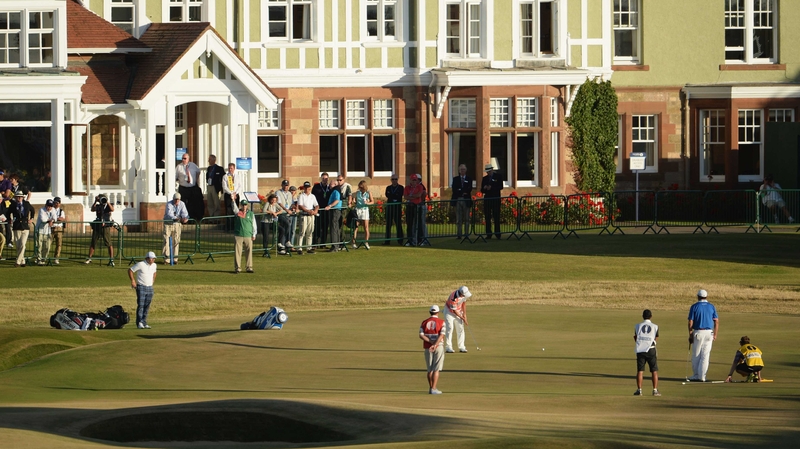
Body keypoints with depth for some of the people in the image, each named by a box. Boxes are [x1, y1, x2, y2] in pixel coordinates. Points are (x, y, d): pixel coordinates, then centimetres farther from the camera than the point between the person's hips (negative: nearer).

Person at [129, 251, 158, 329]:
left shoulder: (154, 265, 8)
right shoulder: (140, 264, -12)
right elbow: (130, 270, -6)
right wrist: (133, 281, -10)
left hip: (150, 287, 6)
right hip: (141, 287, -6)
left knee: (147, 306, 6)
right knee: (140, 305, -12)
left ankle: (144, 323, 10)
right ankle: (139, 323, -12)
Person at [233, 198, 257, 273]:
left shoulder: (251, 214, 10)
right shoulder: (237, 212, 7)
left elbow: (254, 225, 11)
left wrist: (254, 234, 6)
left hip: (248, 236, 1)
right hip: (238, 235, -1)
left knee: (249, 252, 1)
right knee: (237, 252, -3)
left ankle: (249, 267, 9)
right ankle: (237, 268, 0)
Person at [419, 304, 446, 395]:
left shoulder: (424, 322, 7)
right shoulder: (441, 322, -2)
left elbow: (421, 335, -6)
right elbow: (441, 335, -16)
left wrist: (431, 342, -12)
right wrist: (435, 345, -22)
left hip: (427, 348, 3)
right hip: (438, 347, -3)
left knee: (430, 369, 13)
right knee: (436, 369, -3)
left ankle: (431, 388, 19)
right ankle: (433, 389, -9)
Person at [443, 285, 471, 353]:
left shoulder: (463, 294, -17)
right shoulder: (453, 298, -36)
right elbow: (454, 311, -25)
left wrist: (464, 314, 0)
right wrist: (463, 319, -16)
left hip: (458, 312, 6)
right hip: (449, 311, -6)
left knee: (461, 328, -1)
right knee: (449, 328, -13)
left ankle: (461, 347, 1)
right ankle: (448, 347, -11)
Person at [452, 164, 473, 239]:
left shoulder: (469, 179, 10)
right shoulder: (455, 179, 13)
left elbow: (469, 189, -4)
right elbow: (454, 189, 0)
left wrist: (460, 191, -13)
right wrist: (463, 193, -12)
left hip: (466, 200, -1)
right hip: (458, 200, 1)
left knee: (466, 219, -1)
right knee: (458, 219, -1)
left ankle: (466, 233, 1)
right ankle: (459, 234, -1)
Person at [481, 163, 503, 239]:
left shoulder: (498, 176, 4)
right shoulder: (485, 178, 14)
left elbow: (500, 187, -5)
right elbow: (482, 190, 14)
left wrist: (491, 188, -15)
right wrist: (484, 188, -9)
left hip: (496, 199, -4)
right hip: (487, 199, 4)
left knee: (496, 217, -5)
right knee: (487, 217, 1)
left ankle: (497, 233, -3)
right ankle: (488, 234, 3)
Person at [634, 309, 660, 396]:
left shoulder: (637, 326, 6)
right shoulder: (655, 326, 2)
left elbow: (635, 338, 12)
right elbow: (656, 338, 9)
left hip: (640, 350, 1)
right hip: (651, 350, -1)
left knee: (640, 370, 4)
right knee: (654, 371, 5)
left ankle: (639, 390, 0)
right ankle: (655, 390, 1)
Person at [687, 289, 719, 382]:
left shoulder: (694, 306, -2)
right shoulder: (712, 307, 6)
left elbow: (690, 322, -5)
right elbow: (716, 322, 2)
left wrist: (690, 335, 1)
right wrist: (715, 335, 8)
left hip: (698, 332, -2)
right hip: (709, 332, 2)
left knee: (696, 355, 8)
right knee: (705, 355, 3)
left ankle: (696, 375, 11)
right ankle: (702, 376, 1)